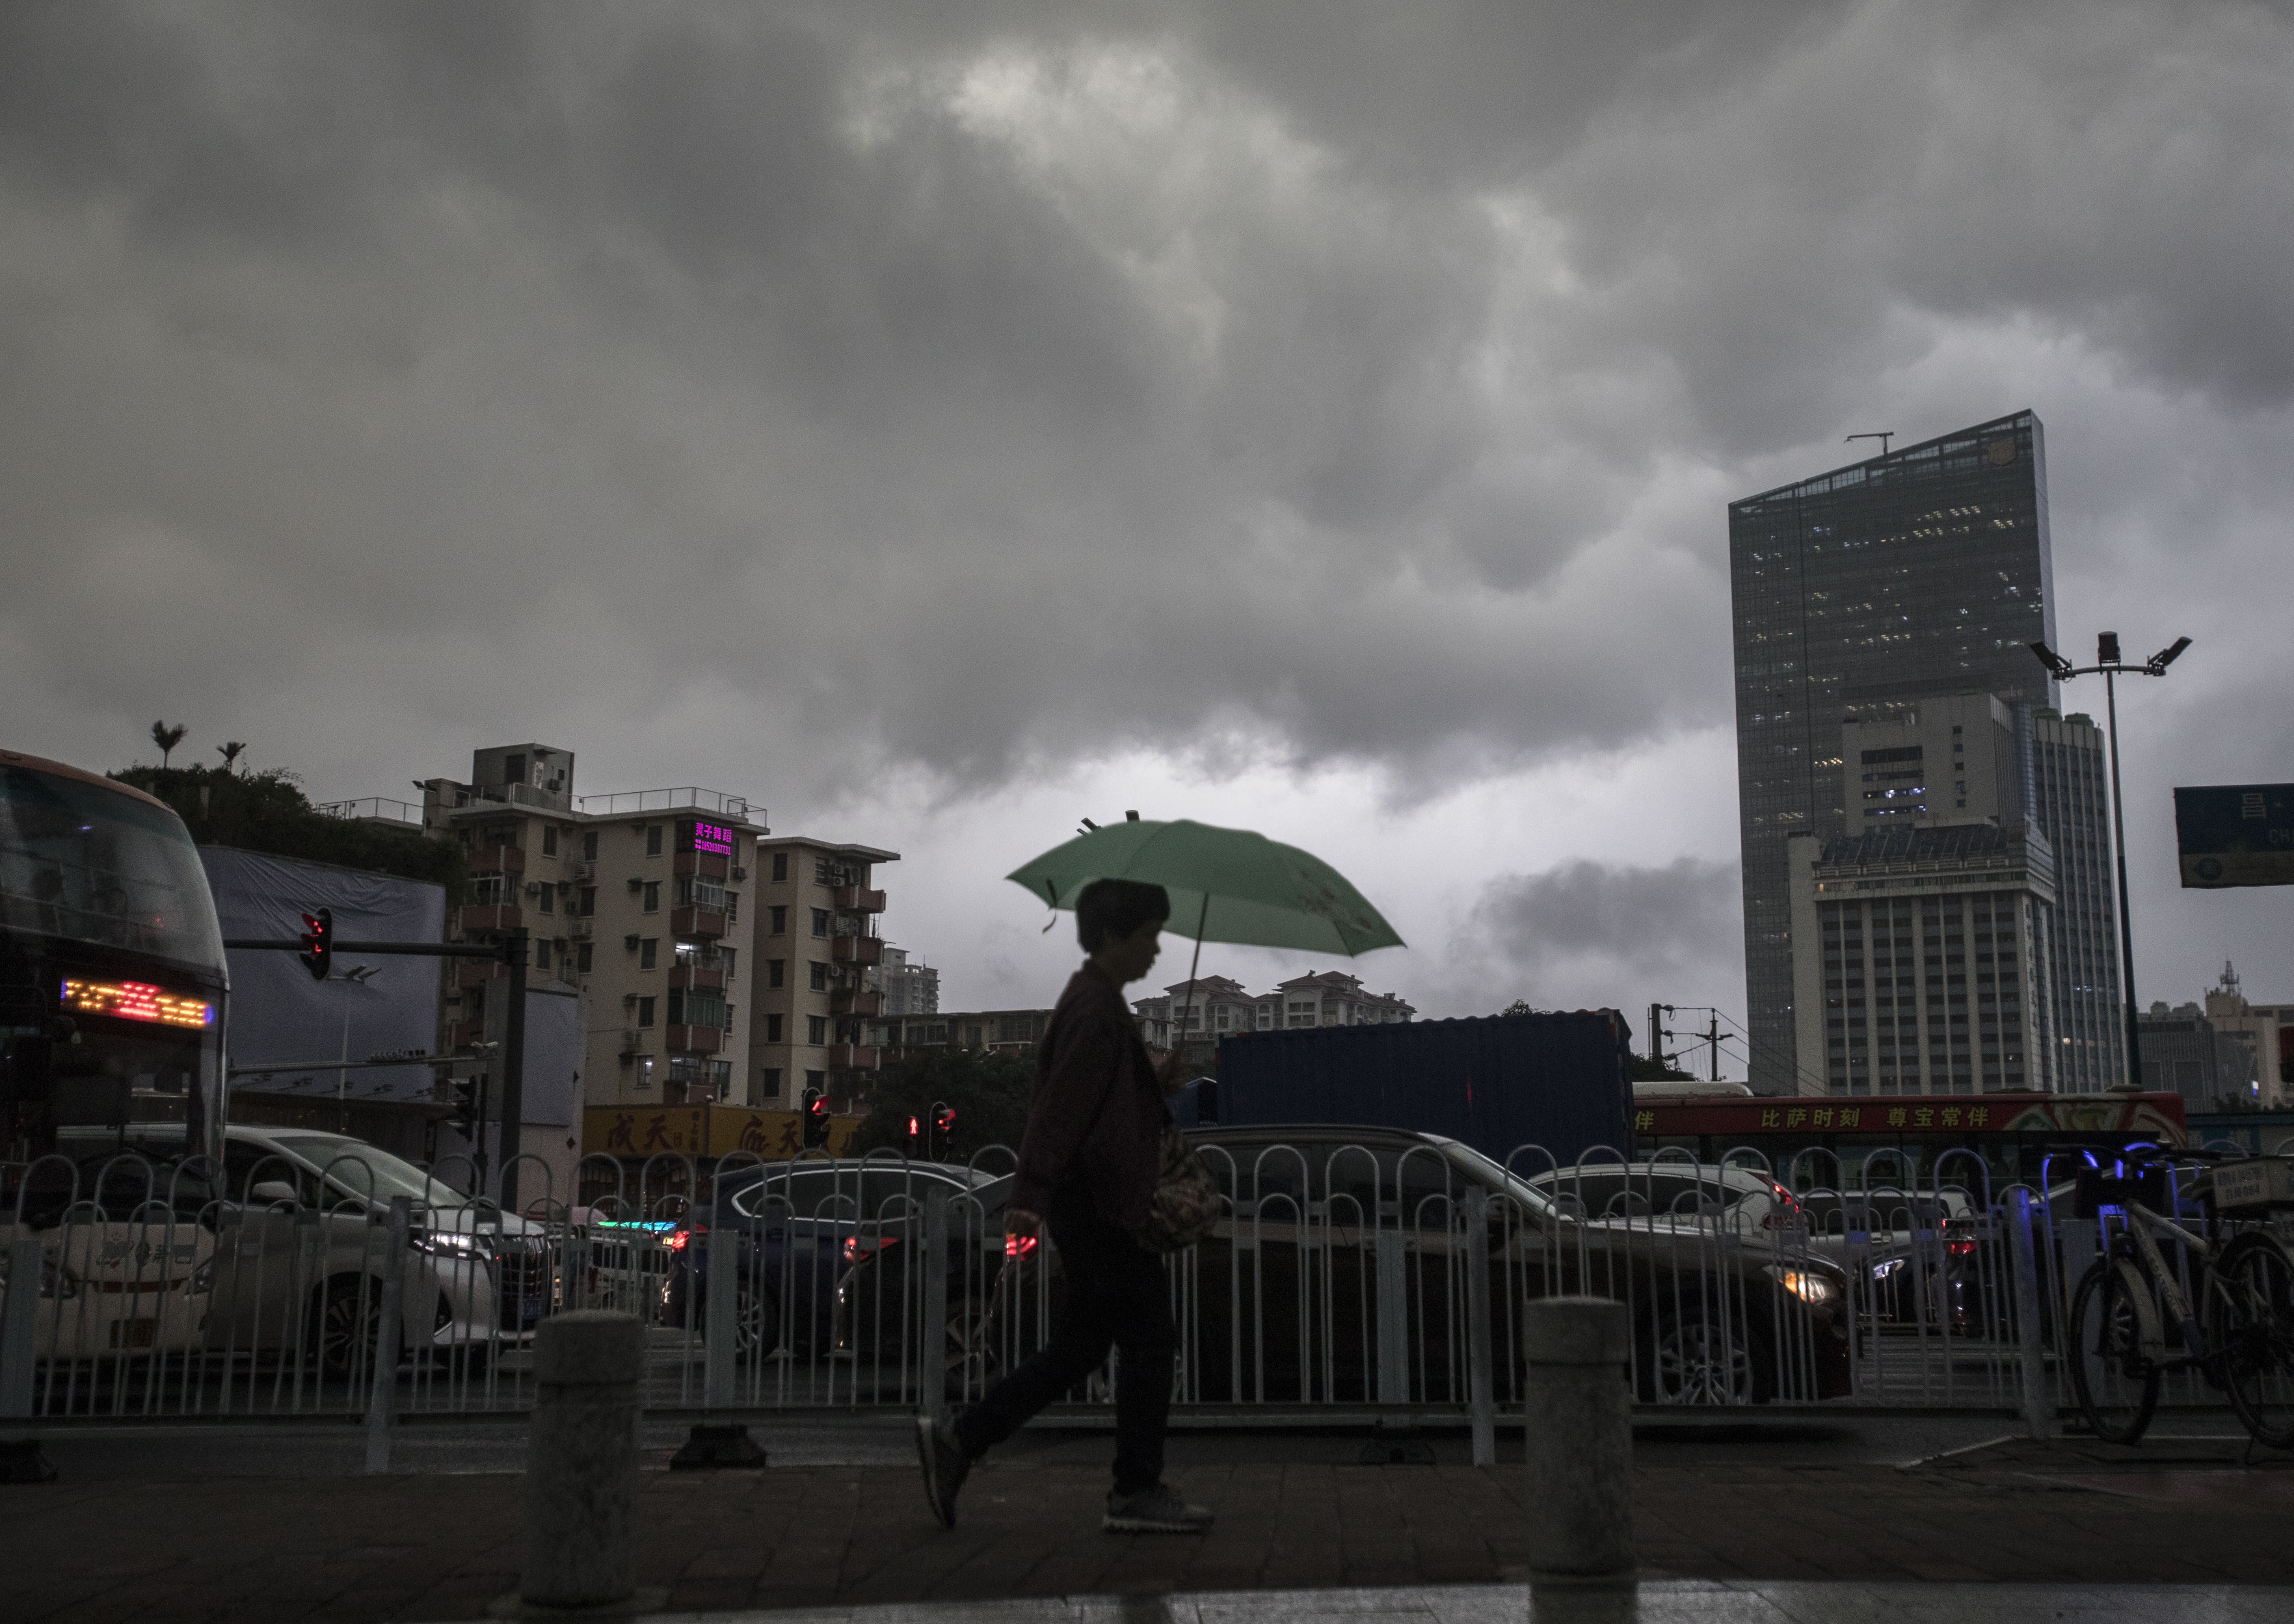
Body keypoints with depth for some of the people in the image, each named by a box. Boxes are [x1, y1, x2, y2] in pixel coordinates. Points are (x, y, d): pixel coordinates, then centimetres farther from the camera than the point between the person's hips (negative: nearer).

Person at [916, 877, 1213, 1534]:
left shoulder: (1094, 1001, 18)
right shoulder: (1096, 1010, -15)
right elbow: (1060, 1105, -24)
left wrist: (1155, 1080, 16)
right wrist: (1030, 1195, -29)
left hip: (1091, 1205, 10)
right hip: (1101, 1204, -10)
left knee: (1075, 1350, 12)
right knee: (1148, 1341, -2)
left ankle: (958, 1440, 12)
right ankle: (1137, 1491, 6)